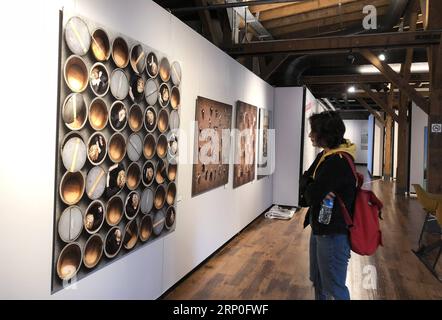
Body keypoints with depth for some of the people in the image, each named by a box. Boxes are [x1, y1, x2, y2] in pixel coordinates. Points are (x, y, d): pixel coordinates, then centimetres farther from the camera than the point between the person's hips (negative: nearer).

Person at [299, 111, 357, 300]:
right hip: (319, 228, 10)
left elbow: (311, 196, -27)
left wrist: (311, 190, -5)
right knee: (318, 281, 25)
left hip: (333, 234, -9)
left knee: (334, 287, 8)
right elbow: (305, 179, 2)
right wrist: (317, 189, -17)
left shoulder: (339, 162, -26)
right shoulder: (325, 155, 6)